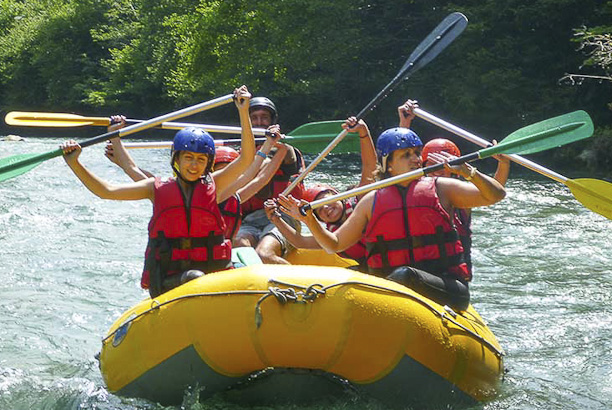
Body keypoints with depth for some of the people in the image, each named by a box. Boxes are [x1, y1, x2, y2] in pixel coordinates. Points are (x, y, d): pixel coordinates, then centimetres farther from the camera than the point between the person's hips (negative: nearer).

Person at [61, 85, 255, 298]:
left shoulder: (212, 186, 11)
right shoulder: (157, 189, 9)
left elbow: (246, 158, 2)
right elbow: (107, 191, 5)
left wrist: (243, 113, -6)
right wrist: (74, 163, -4)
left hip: (212, 272, 2)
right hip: (167, 279, -2)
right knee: (195, 279, -34)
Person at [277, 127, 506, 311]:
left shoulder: (440, 188, 10)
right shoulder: (372, 201, 15)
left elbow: (496, 195, 3)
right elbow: (335, 244, 19)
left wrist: (468, 172, -13)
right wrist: (310, 220, 2)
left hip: (448, 287, -2)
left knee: (404, 275, -36)